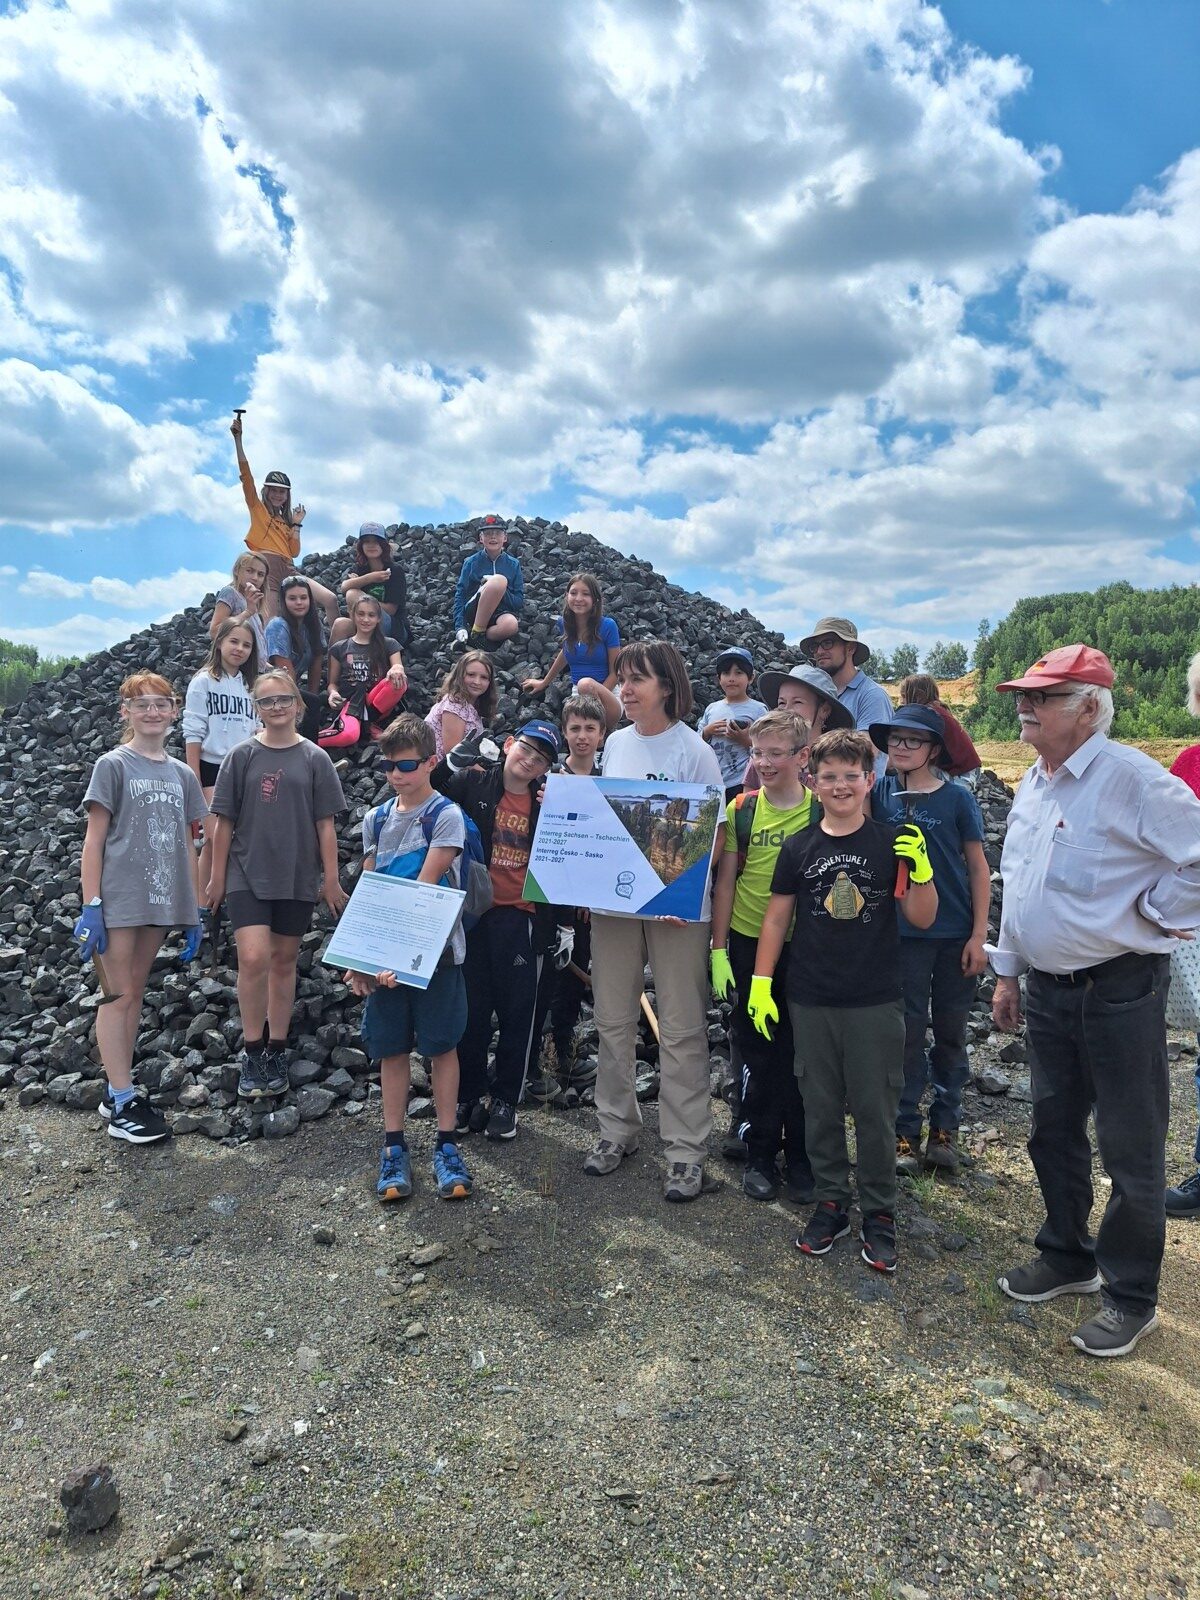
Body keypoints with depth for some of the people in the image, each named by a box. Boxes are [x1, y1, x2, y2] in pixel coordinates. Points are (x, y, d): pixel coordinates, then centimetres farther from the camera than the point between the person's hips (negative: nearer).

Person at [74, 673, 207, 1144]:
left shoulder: (183, 775, 11)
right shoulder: (113, 766, -3)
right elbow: (94, 840, -6)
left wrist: (192, 912, 10)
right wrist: (90, 906, -12)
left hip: (160, 901, 5)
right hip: (117, 900, -5)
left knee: (134, 993, 12)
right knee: (120, 995, -2)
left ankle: (118, 1091, 21)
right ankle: (122, 1105, 4)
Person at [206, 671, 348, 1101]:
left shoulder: (314, 759, 2)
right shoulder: (242, 757, 2)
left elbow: (325, 825, 3)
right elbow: (224, 823, 4)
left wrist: (331, 880, 0)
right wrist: (217, 878, 3)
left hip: (298, 877, 1)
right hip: (248, 874, -1)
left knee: (284, 961, 10)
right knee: (253, 958, -13)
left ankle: (276, 1052, 23)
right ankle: (251, 1053, 3)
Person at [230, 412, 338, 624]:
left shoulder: (285, 520, 25)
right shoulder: (257, 508, 12)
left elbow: (294, 552, 13)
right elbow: (246, 475, -2)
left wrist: (296, 524, 9)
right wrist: (238, 440, -9)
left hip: (287, 569, 6)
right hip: (267, 568, -6)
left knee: (330, 599, -9)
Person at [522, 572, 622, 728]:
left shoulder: (607, 626, -10)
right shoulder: (565, 623, 3)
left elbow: (615, 672, -6)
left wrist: (596, 697, -18)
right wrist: (544, 682, 33)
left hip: (608, 694, -2)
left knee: (586, 684, -37)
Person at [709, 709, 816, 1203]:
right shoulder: (741, 809, -1)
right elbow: (726, 881, 2)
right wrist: (718, 949, -2)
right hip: (749, 944, 1)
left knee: (801, 1053, 9)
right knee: (756, 1053, 10)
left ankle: (801, 1156, 25)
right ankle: (760, 1153, 26)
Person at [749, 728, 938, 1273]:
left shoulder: (892, 842, -1)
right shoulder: (799, 847, 2)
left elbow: (922, 918, -1)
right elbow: (776, 917, 6)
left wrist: (920, 868, -18)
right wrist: (761, 983, 2)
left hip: (876, 1003, -2)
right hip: (811, 1002, 2)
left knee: (875, 1111, 6)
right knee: (821, 1109, 12)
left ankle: (879, 1214, 23)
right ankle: (831, 1203, 28)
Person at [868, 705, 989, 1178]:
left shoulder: (957, 798, -4)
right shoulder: (879, 793, 2)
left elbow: (978, 869, -1)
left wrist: (978, 935, -4)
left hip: (956, 935, 0)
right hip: (903, 934, 1)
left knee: (951, 1033, 10)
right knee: (908, 1032, 5)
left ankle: (944, 1128, 24)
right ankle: (905, 1132, 15)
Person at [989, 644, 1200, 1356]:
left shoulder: (1131, 778, -17)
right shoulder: (1033, 782, 9)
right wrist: (1008, 971, 16)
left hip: (1120, 993, -8)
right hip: (1048, 990, 8)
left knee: (1130, 1150, 6)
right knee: (1054, 1134, 19)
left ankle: (1131, 1298, 23)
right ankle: (1067, 1258, 38)